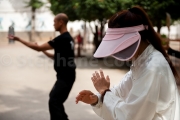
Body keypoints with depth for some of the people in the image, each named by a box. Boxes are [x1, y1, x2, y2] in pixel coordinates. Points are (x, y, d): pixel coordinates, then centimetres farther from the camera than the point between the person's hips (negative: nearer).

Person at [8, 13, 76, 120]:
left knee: (54, 101, -10)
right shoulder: (67, 38, 13)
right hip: (66, 75, 10)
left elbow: (39, 48, -19)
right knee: (55, 98, 21)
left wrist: (20, 40, -12)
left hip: (66, 76, -10)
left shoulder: (62, 39, -20)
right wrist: (45, 52, 11)